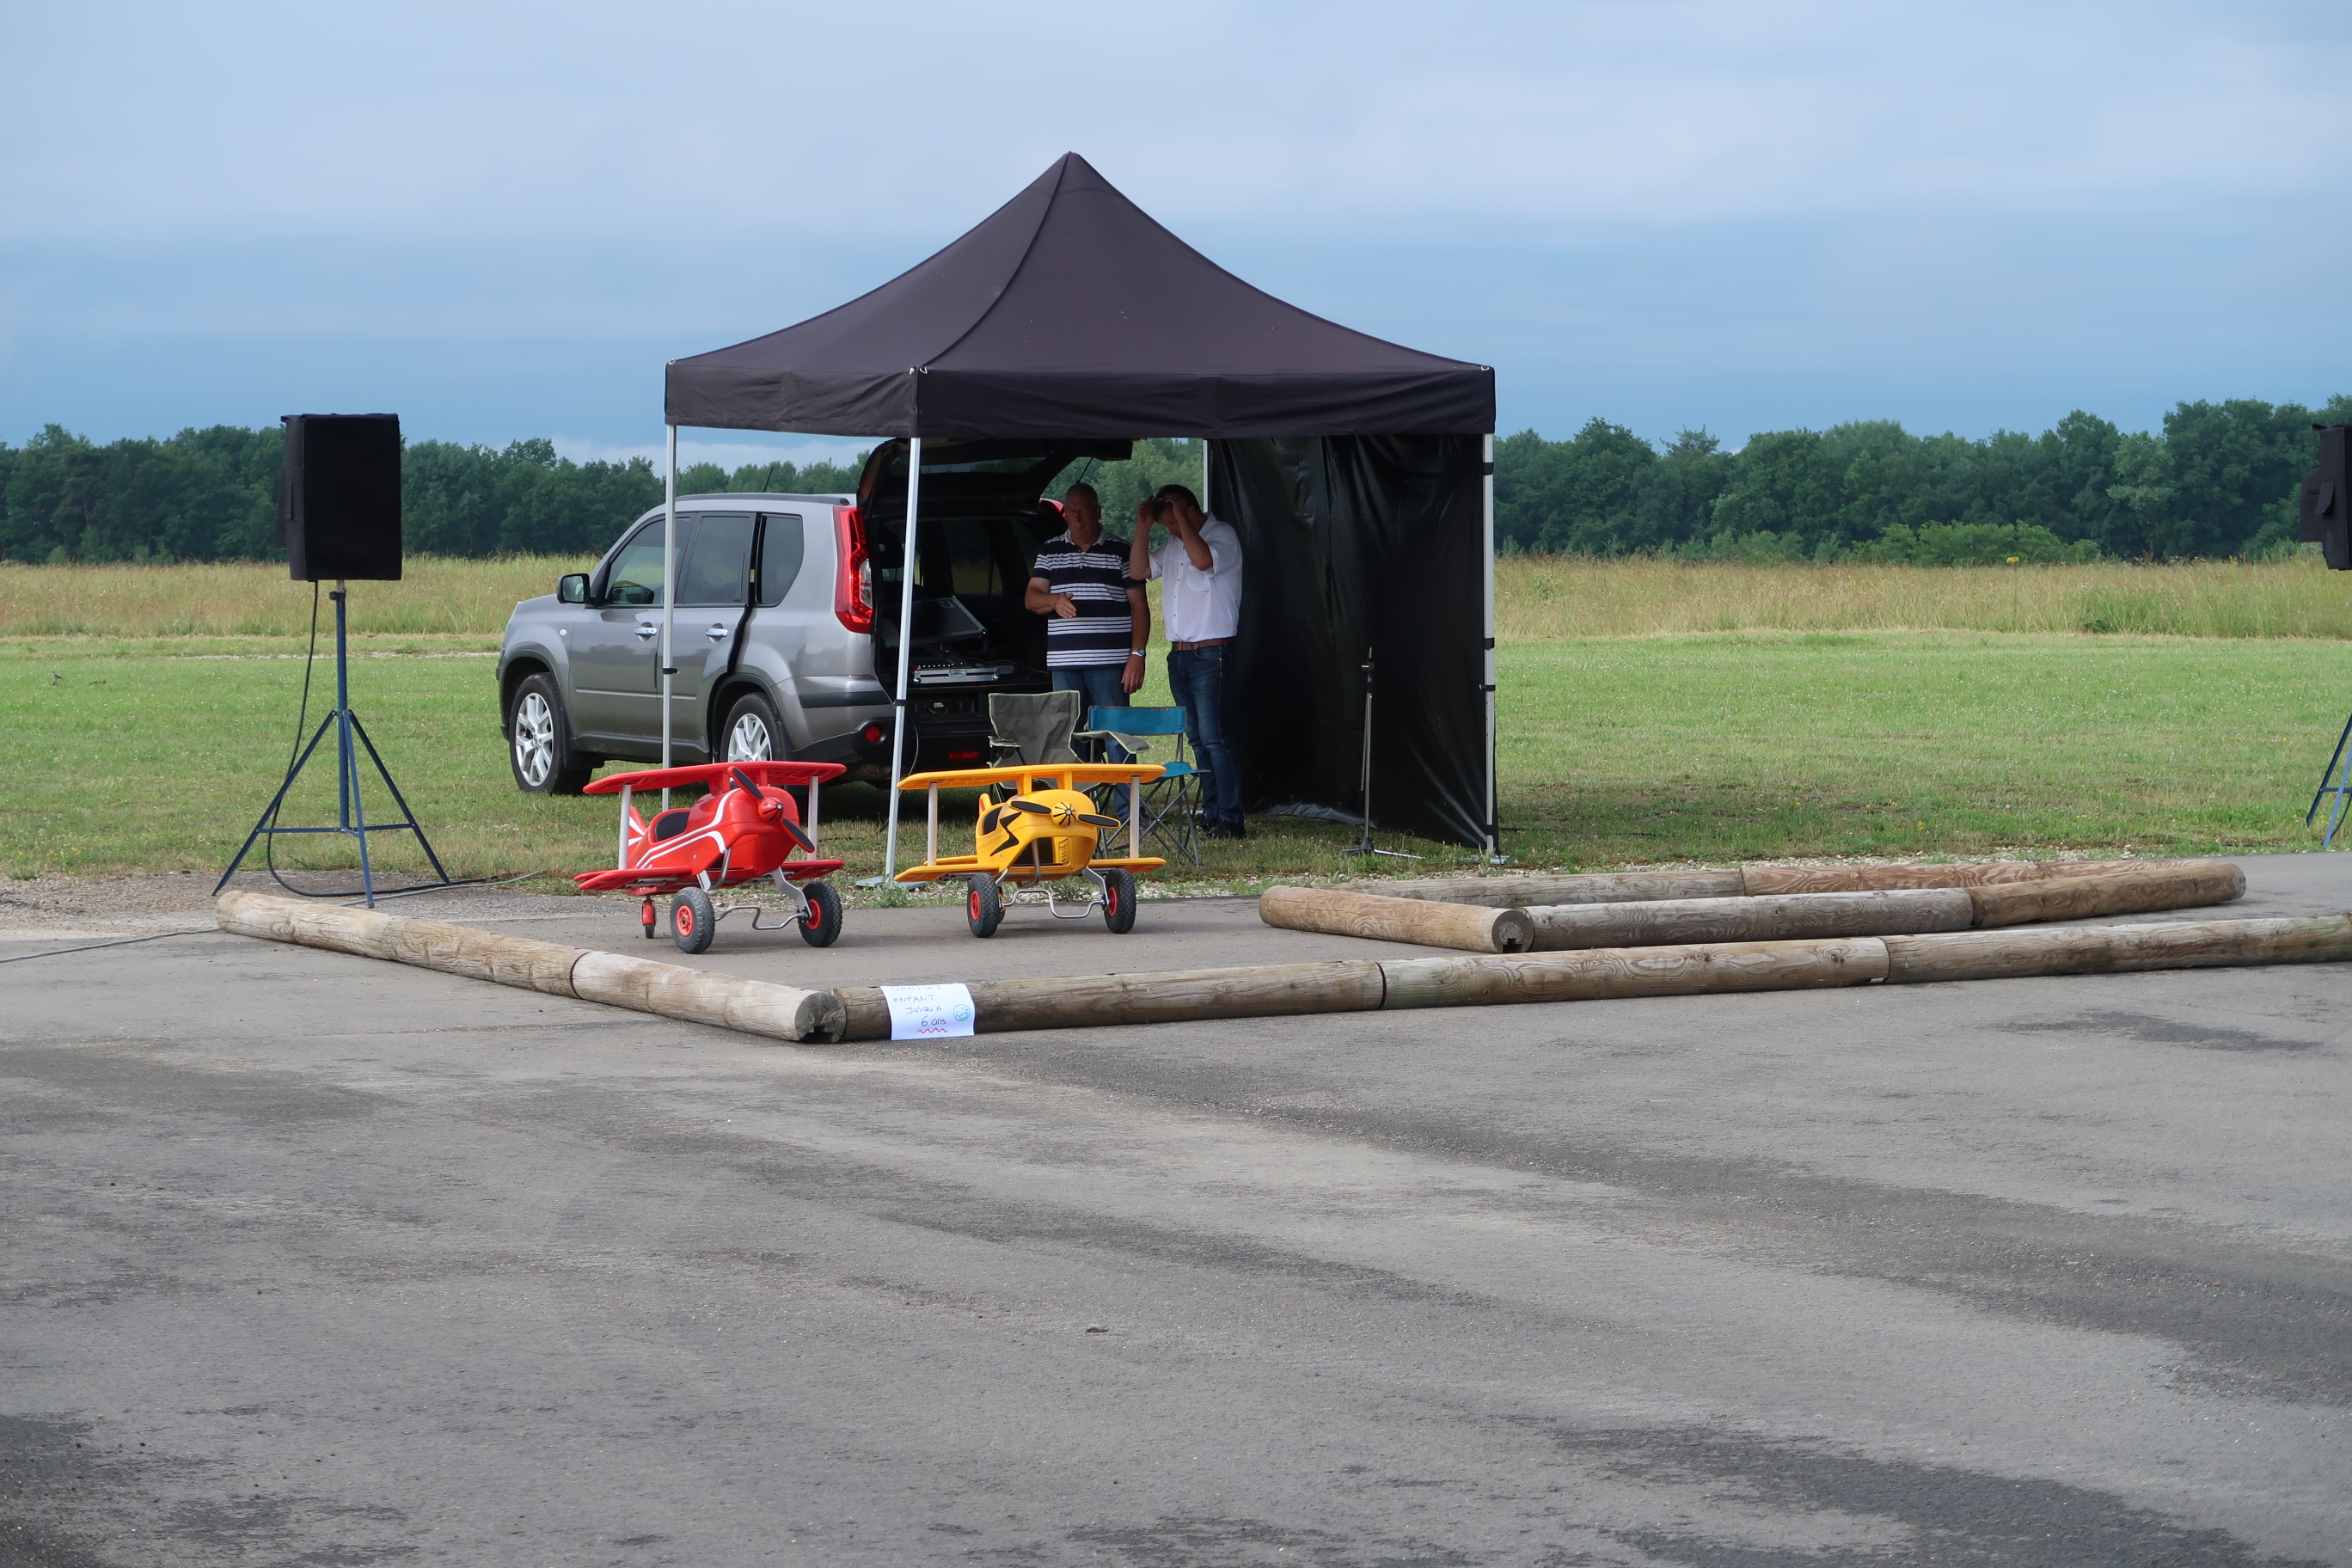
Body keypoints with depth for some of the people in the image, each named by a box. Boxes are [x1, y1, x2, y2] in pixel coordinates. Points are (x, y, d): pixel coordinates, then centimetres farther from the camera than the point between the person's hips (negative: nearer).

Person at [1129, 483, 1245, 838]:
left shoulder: (1223, 535, -7)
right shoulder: (1172, 545, 16)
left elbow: (1204, 560, -27)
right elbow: (1138, 571, 13)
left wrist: (1182, 518, -18)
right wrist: (1143, 527, 4)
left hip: (1210, 653, -8)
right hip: (1178, 654, 8)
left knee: (1214, 736, -12)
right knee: (1198, 738, 8)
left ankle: (1230, 819, -13)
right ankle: (1211, 812, 12)